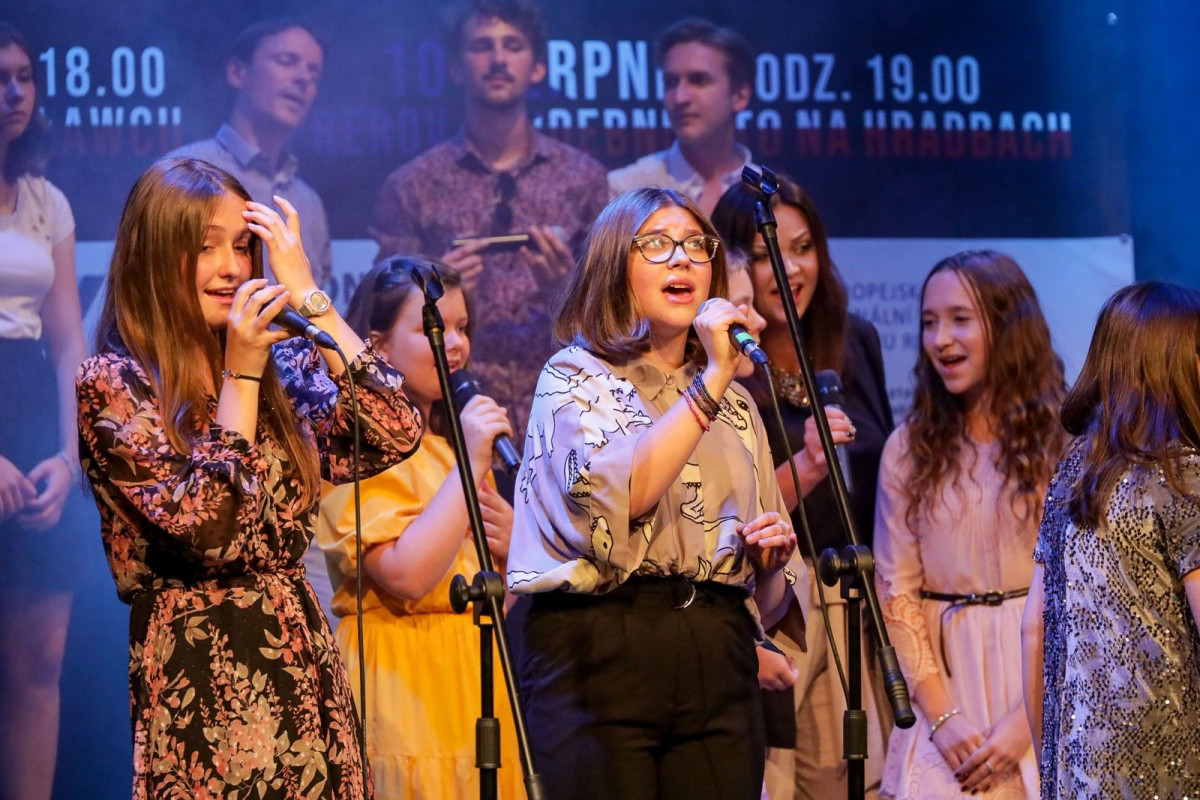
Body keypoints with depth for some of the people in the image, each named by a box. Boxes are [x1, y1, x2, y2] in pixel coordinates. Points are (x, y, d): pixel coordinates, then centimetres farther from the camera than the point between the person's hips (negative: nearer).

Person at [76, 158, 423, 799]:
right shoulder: (111, 385, -6)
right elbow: (213, 529, -16)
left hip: (306, 665, 5)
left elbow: (395, 435, -5)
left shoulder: (279, 365, 10)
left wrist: (308, 299, -4)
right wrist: (241, 373, -14)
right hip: (202, 677, -5)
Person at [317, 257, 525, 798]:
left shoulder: (455, 442, 19)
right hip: (406, 684, -8)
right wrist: (469, 465, -18)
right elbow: (406, 576, -22)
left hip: (478, 678, 8)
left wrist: (510, 545, 1)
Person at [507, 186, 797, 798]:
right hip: (601, 652, -4)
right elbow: (616, 495, -18)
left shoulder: (735, 402, 20)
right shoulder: (576, 376, 4)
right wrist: (712, 379, -15)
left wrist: (771, 558, 2)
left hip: (717, 662, 5)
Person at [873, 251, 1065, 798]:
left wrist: (1027, 721, -12)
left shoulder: (1061, 440, -2)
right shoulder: (909, 449, 6)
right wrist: (941, 715, -9)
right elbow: (895, 590, 2)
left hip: (1042, 678, -2)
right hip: (943, 684, 2)